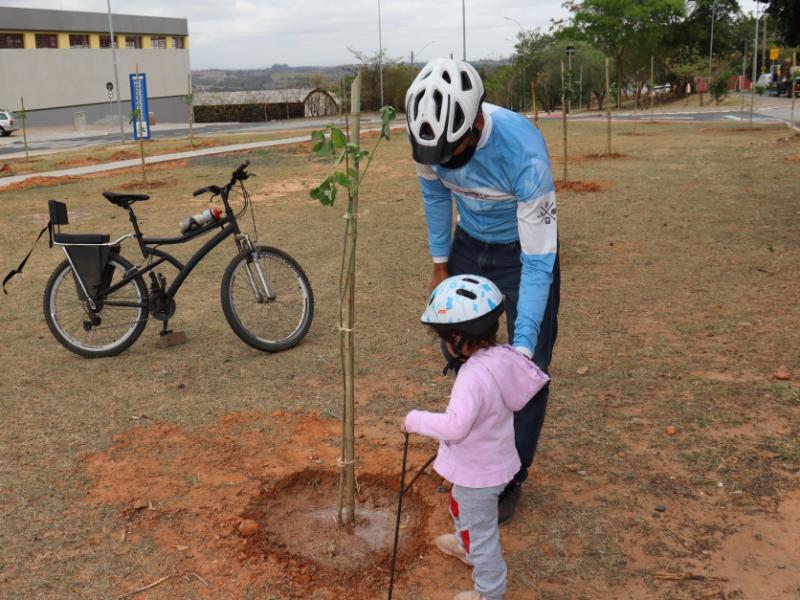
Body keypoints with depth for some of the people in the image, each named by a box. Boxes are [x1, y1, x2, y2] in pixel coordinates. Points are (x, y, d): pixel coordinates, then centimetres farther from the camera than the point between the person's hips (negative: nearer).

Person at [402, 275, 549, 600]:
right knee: (462, 508, 35)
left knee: (480, 532, 13)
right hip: (493, 461, 9)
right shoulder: (503, 358, -9)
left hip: (477, 473, -9)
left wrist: (415, 419, -26)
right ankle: (465, 546, 61)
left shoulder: (474, 376, -35)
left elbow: (455, 426, -40)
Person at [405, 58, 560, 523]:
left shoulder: (523, 152, -38)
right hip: (469, 244, 5)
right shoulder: (433, 134, -24)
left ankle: (511, 479, 16)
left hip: (523, 248, -5)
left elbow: (538, 261, -34)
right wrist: (441, 264, 6)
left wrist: (522, 349, -36)